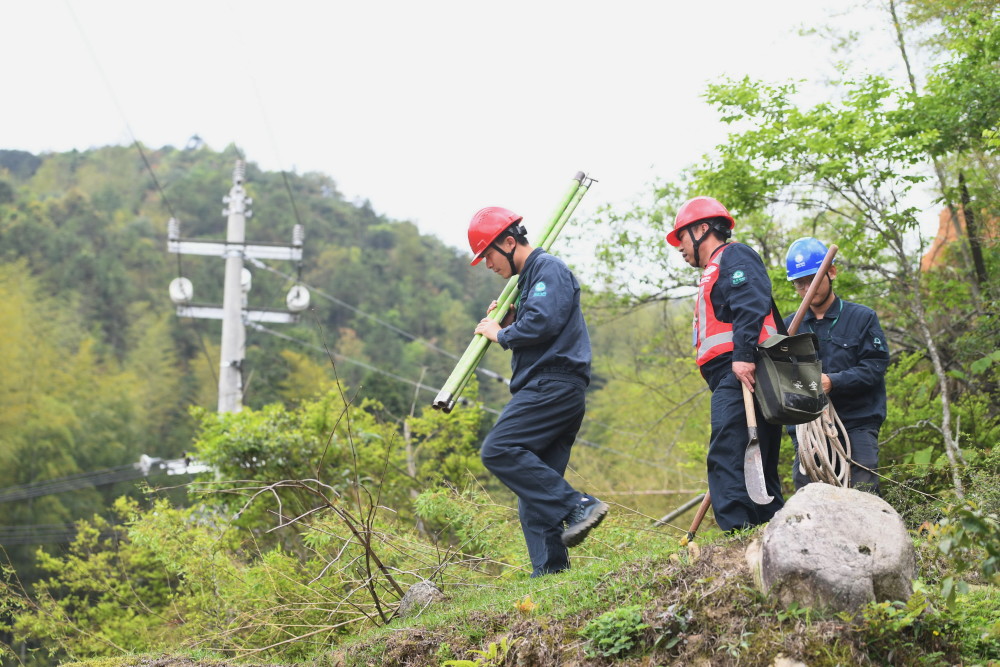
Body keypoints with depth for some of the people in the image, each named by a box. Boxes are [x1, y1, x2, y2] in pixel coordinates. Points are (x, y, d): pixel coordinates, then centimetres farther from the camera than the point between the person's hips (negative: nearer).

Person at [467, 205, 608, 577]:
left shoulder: (548, 269, -4)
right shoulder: (529, 278, 26)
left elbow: (543, 324, -19)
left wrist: (501, 335, -5)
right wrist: (509, 322, 11)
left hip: (554, 384, -10)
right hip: (548, 389, 10)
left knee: (498, 450, -21)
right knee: (536, 485, 5)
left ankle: (577, 506, -23)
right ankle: (550, 568, 2)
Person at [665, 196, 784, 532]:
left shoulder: (734, 256, 1)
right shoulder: (713, 273, 33)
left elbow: (752, 304, -17)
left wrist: (743, 355, -27)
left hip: (742, 373, -11)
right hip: (732, 381, 11)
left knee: (727, 457, -19)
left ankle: (736, 532, -26)